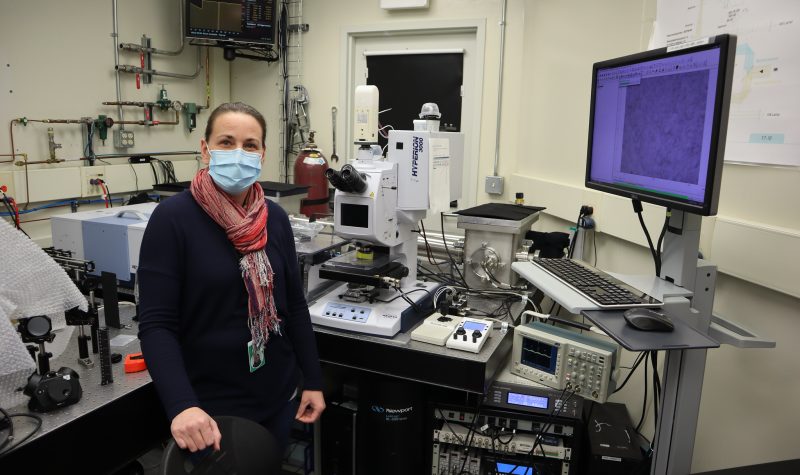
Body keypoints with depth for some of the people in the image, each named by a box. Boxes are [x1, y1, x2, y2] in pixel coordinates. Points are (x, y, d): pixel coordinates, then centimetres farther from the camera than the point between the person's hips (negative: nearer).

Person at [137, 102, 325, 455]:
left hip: (276, 397, 5)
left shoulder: (275, 218, 0)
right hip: (210, 404, -4)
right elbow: (156, 325, -17)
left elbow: (294, 304, 6)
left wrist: (313, 381, 6)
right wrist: (181, 406, -29)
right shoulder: (172, 218, -14)